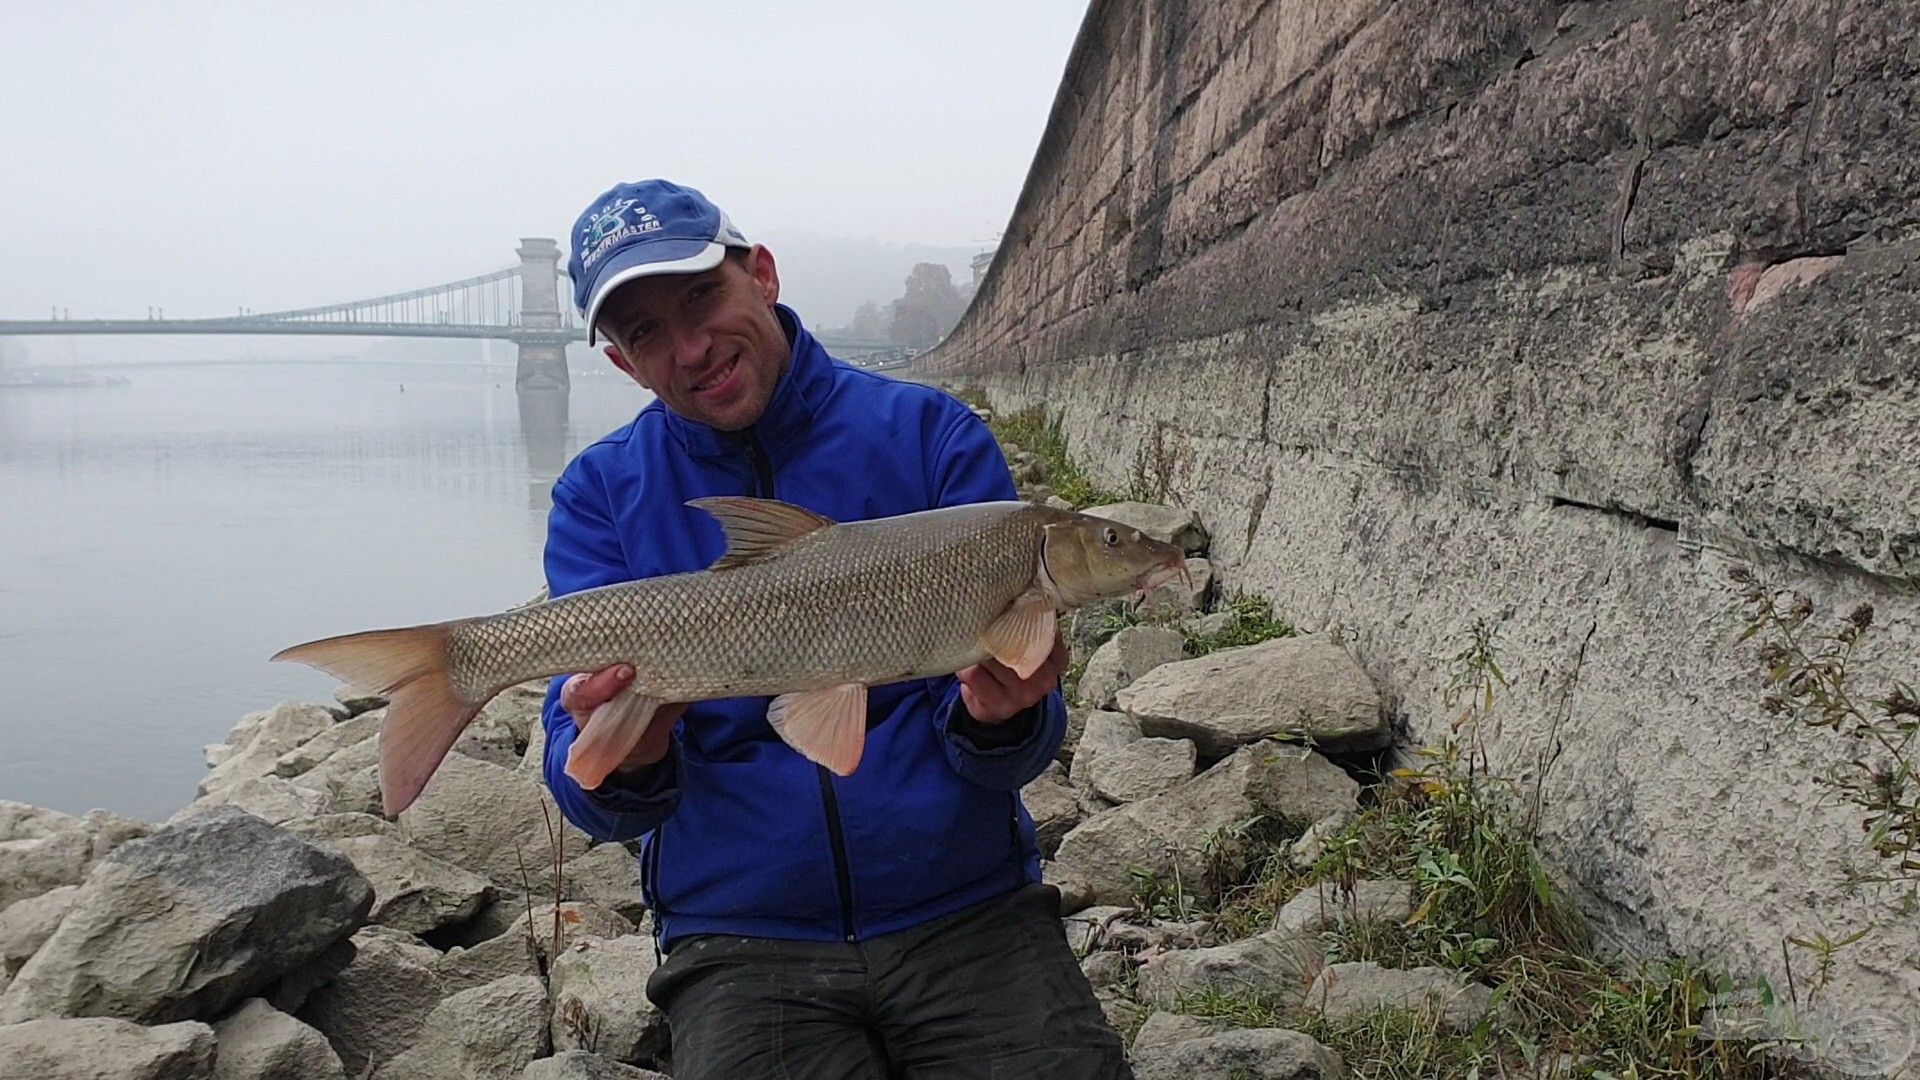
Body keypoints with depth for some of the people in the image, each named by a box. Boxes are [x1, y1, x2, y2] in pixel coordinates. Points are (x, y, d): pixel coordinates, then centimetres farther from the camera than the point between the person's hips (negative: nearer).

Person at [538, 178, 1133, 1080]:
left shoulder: (930, 434, -2)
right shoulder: (602, 496, 2)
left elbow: (1004, 758, -3)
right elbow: (590, 800, -5)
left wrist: (997, 716, -25)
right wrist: (625, 763, -27)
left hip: (967, 910, 0)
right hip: (741, 937, 1)